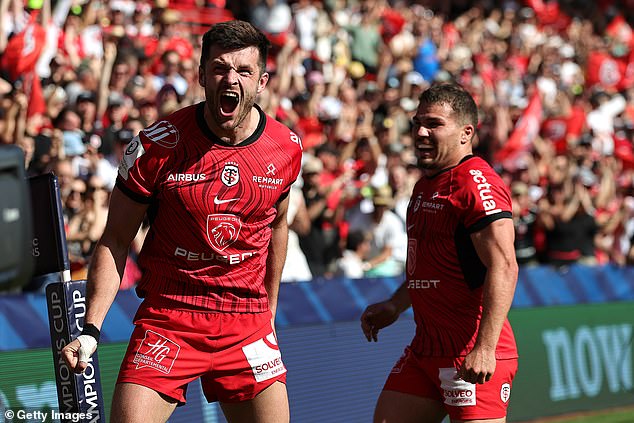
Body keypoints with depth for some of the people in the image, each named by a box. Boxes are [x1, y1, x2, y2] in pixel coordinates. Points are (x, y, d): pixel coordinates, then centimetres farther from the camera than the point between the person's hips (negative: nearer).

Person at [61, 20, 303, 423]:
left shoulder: (288, 148, 0)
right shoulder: (157, 145, -10)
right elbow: (115, 241, -3)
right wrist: (90, 329, -12)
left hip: (249, 325, 3)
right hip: (168, 319, -3)